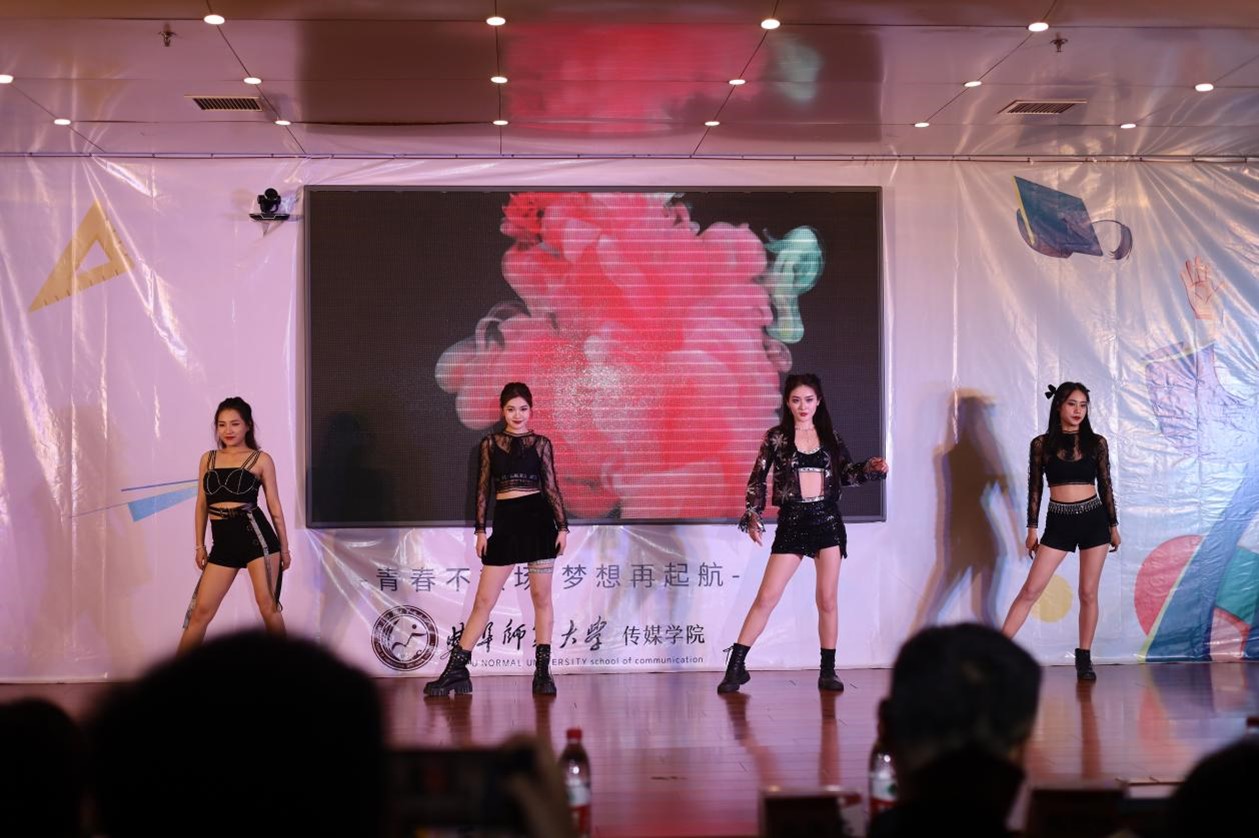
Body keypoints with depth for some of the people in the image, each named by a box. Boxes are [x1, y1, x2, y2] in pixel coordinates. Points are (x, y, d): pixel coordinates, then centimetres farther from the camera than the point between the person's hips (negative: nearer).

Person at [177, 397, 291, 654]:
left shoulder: (261, 459, 3)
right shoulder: (208, 458, 13)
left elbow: (274, 505, 5)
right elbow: (202, 504, 17)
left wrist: (284, 547, 6)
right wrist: (200, 545, 13)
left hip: (256, 535, -3)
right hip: (223, 542, 3)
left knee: (268, 606, -1)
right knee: (201, 611, 2)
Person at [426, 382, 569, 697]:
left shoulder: (541, 443, 6)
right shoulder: (490, 443, 8)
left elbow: (551, 487, 6)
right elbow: (482, 488, 9)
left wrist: (563, 526, -1)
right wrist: (480, 530, 3)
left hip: (538, 520, -1)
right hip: (505, 524, 1)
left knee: (541, 597, 2)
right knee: (483, 601, 0)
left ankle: (542, 672, 8)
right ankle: (455, 670, 3)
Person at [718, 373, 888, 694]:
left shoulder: (829, 436, 8)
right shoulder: (776, 437, 1)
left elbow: (848, 474, 12)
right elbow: (757, 478, 1)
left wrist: (872, 468, -6)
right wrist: (753, 516, -9)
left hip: (827, 520, 2)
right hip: (791, 522, -2)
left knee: (827, 600, 2)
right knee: (766, 597, -4)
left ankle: (828, 671, 11)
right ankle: (736, 666, 2)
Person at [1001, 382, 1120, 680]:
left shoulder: (1096, 443, 3)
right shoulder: (1042, 444, 0)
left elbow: (1105, 486, 9)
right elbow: (1034, 488, 3)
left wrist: (1114, 526, 9)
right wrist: (1032, 529, 1)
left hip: (1093, 520, 1)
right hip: (1058, 522, -1)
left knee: (1088, 593, 4)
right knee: (1031, 590, -6)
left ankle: (1084, 659, 14)